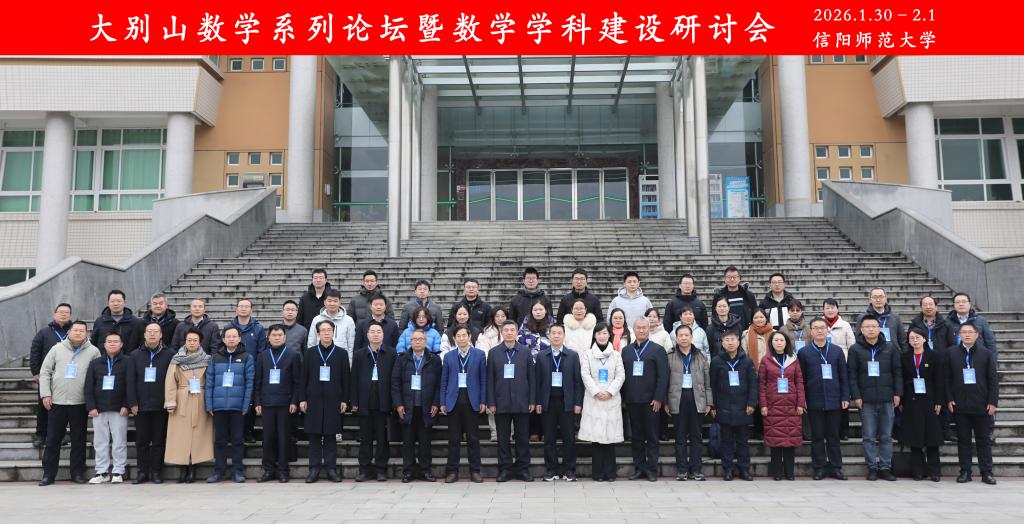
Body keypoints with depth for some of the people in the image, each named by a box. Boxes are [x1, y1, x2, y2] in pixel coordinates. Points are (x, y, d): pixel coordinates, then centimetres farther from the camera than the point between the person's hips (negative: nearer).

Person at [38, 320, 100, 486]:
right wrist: (45, 394, -2)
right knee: (52, 439, 7)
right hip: (56, 402, 1)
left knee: (79, 440, 6)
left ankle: (77, 473, 15)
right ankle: (48, 474, 17)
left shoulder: (93, 351, 1)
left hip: (80, 404, -1)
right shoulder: (57, 348, 5)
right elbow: (45, 372, 7)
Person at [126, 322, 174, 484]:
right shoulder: (135, 355, 8)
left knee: (159, 440, 4)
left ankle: (156, 472, 11)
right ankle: (142, 471, 15)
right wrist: (133, 403, -3)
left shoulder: (170, 354, 1)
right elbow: (130, 381, 5)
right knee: (142, 440, 7)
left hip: (161, 405, -2)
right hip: (141, 405, 2)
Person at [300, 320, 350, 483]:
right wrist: (302, 399, 0)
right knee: (314, 435, 3)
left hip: (333, 400, 0)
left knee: (331, 435, 3)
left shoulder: (341, 353, 5)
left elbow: (345, 378, 4)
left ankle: (331, 468, 10)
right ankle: (314, 468, 10)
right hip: (314, 399, 1)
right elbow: (304, 377, 5)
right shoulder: (310, 352, 6)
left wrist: (344, 400, 0)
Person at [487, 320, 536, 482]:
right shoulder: (493, 352, 4)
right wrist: (491, 402, -4)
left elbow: (531, 377, 3)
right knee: (503, 438, 5)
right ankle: (504, 470, 14)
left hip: (521, 402, 0)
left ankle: (523, 469, 15)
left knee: (523, 438, 5)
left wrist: (532, 401, -2)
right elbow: (490, 379, 2)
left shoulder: (525, 352, 4)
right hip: (501, 402, 0)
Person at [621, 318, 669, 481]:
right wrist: (623, 397, 3)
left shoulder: (658, 350, 2)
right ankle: (639, 468, 15)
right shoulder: (626, 351, 13)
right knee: (636, 436, 8)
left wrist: (658, 398, -11)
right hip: (632, 401, 3)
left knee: (652, 437, 2)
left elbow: (663, 376, -4)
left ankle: (652, 469, 9)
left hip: (650, 401, -3)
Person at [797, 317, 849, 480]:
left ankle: (835, 467, 17)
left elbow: (844, 376, 6)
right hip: (814, 402, -1)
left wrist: (845, 397, 0)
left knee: (833, 435, 9)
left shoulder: (837, 351, 6)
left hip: (834, 400, 1)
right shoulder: (804, 352, 2)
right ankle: (819, 468, 13)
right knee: (817, 436, 5)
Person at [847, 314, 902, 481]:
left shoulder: (890, 348, 6)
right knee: (869, 436, 2)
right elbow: (852, 375, -1)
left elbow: (897, 372, 6)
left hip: (887, 398, 2)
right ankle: (872, 468, 10)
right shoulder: (855, 349, 1)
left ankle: (885, 467, 15)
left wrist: (897, 393, 0)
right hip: (866, 400, -1)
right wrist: (856, 396, -7)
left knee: (886, 436, 7)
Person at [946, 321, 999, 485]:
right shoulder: (951, 353, 5)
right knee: (963, 440, 5)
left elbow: (993, 379, 2)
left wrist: (993, 402, -5)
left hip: (982, 405, 0)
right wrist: (949, 399, -4)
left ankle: (986, 472, 13)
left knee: (984, 440, 6)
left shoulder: (986, 354, 4)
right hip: (960, 405, 0)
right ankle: (965, 472, 11)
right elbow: (947, 378, 3)